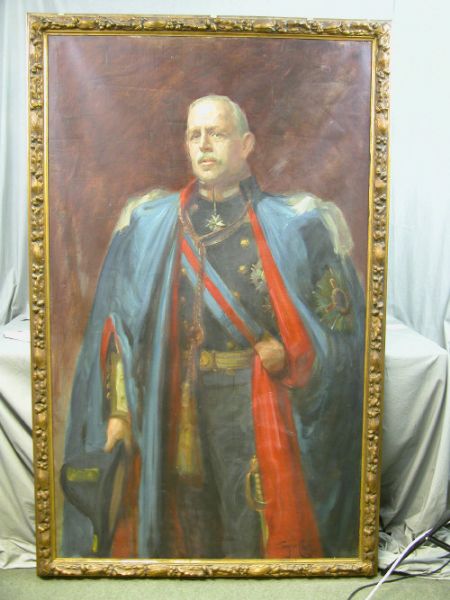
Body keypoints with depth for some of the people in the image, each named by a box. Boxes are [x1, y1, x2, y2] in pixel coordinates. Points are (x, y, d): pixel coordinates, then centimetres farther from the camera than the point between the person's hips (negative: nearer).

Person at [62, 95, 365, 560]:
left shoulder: (289, 226, -1)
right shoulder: (151, 224, 5)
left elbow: (339, 322, 1)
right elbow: (119, 324, 4)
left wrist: (288, 355, -14)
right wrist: (118, 410, -1)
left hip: (257, 410, -1)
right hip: (172, 411, 2)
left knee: (258, 530, 7)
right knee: (182, 527, 15)